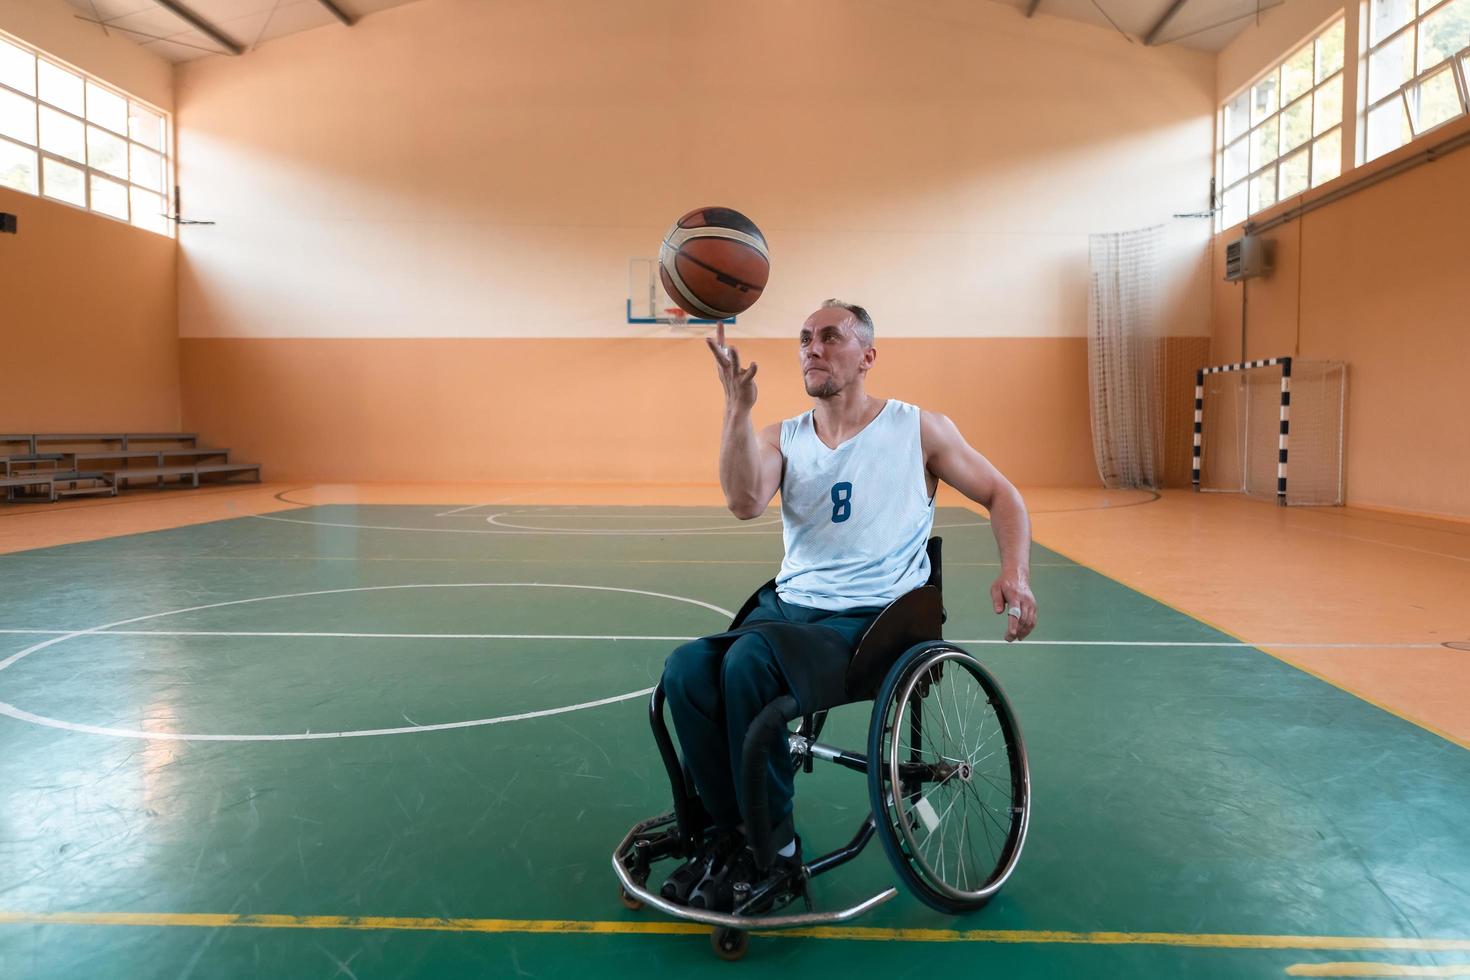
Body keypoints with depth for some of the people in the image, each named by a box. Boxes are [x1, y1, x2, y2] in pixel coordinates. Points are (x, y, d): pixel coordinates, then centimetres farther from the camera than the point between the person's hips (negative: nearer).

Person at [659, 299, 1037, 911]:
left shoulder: (919, 429, 4)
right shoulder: (781, 438, 11)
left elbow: (1001, 496, 10)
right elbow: (744, 504, -10)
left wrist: (1015, 573, -7)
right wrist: (738, 406, -19)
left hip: (872, 615, -4)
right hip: (789, 606, 4)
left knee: (748, 661, -31)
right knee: (686, 671, -23)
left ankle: (774, 845, -11)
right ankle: (730, 830, -2)